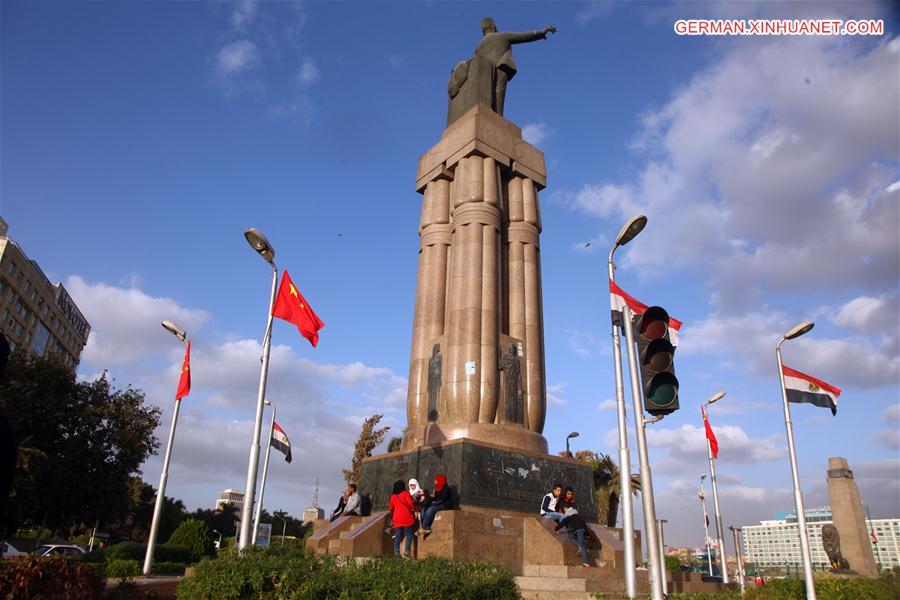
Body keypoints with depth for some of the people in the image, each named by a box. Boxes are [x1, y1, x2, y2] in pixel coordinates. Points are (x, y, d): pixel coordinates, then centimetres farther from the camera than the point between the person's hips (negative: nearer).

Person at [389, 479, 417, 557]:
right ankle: (407, 552, -10)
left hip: (396, 519, 4)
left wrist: (391, 517, 33)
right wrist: (416, 510, 1)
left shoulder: (393, 496, 11)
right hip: (406, 518, -4)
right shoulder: (405, 493, -1)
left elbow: (390, 508, 17)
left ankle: (396, 553, 4)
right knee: (408, 535, 1)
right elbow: (410, 503, -12)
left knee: (397, 536, 9)